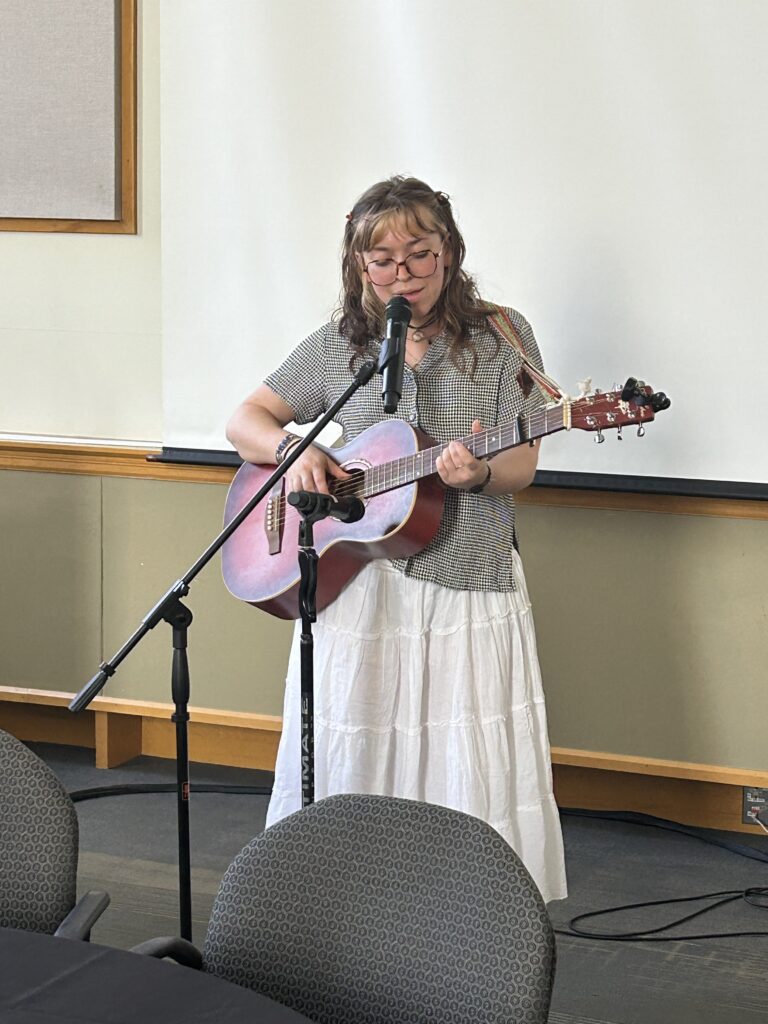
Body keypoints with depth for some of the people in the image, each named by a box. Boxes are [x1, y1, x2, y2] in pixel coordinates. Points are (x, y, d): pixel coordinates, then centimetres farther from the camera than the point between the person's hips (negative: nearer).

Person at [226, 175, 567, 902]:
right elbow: (244, 420, 11)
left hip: (468, 588, -2)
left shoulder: (501, 338, 1)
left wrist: (480, 472, -26)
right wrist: (292, 451, -10)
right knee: (352, 760, 5)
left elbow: (521, 467, -3)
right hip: (353, 579, 2)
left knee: (469, 778, -5)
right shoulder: (338, 346, 7)